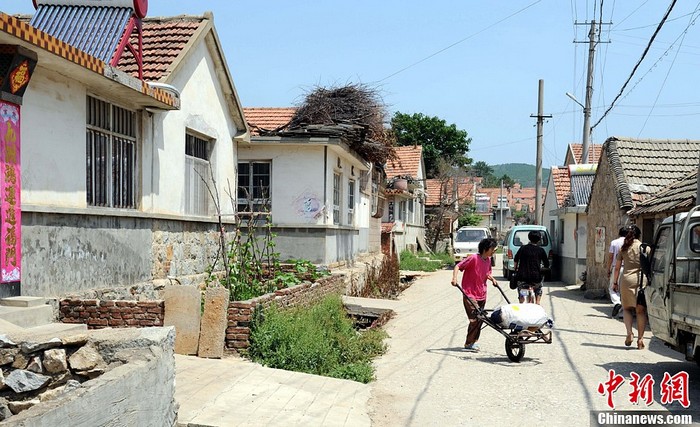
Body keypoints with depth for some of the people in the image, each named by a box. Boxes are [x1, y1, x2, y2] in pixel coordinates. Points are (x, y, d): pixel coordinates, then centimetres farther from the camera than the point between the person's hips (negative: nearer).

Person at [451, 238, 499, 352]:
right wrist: (454, 278, -28)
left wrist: (492, 279, 6)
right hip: (470, 294, -8)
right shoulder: (473, 258, -16)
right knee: (475, 319, -12)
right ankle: (469, 344, 0)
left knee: (480, 319, 10)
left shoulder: (488, 260, 7)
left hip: (482, 295, 8)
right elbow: (458, 266, -14)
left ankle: (473, 341, 23)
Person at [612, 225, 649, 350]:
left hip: (626, 279, 1)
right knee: (641, 310, 6)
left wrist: (615, 282, 17)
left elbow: (617, 267, 8)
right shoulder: (645, 248, 3)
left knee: (627, 308, 13)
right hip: (642, 280, -1)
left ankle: (629, 333, -6)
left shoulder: (623, 248, 6)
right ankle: (640, 338, 3)